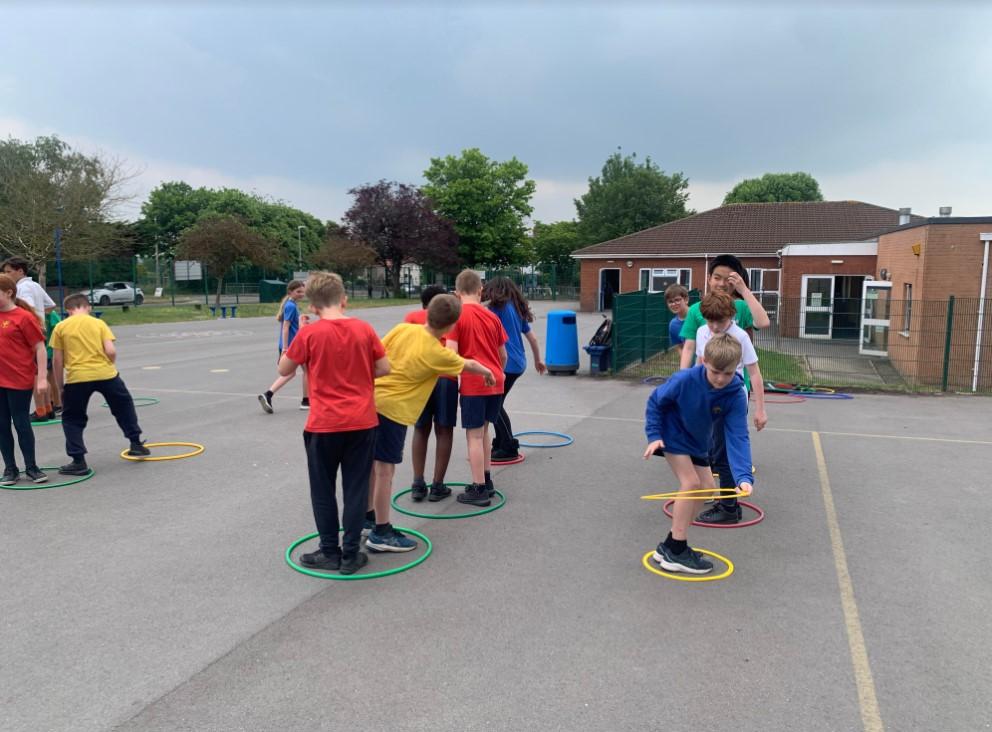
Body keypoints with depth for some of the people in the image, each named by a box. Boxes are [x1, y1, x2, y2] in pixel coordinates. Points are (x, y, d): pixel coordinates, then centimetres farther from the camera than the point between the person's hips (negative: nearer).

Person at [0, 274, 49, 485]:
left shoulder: (24, 317, -11)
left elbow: (39, 348, -11)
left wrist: (42, 378, -14)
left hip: (20, 381, -6)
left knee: (21, 424, 3)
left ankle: (31, 467, 17)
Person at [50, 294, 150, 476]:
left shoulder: (60, 327, 6)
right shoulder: (98, 323, 6)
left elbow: (57, 360, 5)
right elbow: (111, 351, -4)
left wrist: (60, 387, 13)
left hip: (77, 378, -1)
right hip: (105, 374, 1)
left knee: (72, 419, 14)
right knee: (124, 407, 24)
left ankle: (78, 461, 9)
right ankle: (136, 444, 27)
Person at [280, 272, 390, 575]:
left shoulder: (309, 334, -10)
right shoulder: (364, 329, -2)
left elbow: (284, 369, 1)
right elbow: (384, 368, 2)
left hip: (324, 425, -2)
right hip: (362, 423, 2)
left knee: (323, 489, 13)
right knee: (356, 488, 9)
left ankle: (330, 551, 22)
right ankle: (350, 554, 15)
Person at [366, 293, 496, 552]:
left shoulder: (402, 328, 0)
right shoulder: (437, 353, -12)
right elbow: (469, 365, 5)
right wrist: (488, 373, 25)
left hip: (373, 399, 7)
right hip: (393, 409, -7)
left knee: (373, 464, 20)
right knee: (385, 469, 0)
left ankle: (368, 516, 36)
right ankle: (381, 533, 9)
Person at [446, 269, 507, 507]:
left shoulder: (457, 316, -6)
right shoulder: (492, 317, 9)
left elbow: (451, 353, -14)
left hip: (473, 384, -6)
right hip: (495, 381, 6)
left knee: (474, 435, 1)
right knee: (483, 430, 20)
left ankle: (479, 489, 5)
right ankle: (486, 480, 28)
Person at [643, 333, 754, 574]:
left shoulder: (736, 395, -24)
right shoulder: (684, 380, -32)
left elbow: (737, 437, -29)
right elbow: (655, 401, -15)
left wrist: (744, 476, -41)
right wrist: (653, 435, -22)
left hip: (697, 442, 6)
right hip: (672, 435, -6)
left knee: (707, 488, 7)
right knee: (691, 483, -18)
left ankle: (672, 545, 20)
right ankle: (676, 551, -6)